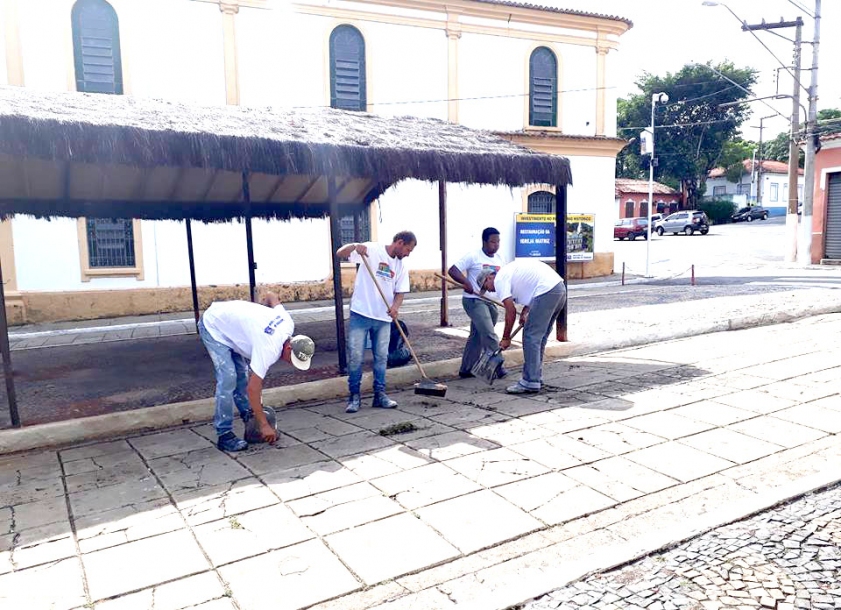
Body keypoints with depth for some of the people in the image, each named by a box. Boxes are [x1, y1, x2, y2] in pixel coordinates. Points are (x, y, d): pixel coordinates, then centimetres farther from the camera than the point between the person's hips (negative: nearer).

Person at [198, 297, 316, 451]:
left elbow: (272, 298, 5)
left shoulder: (288, 323, -13)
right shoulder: (269, 349, -34)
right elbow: (252, 388, -31)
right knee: (228, 378, -15)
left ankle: (248, 414, 25)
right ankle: (224, 435, -8)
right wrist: (264, 425, -26)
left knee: (241, 372, 12)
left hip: (227, 316, 9)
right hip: (213, 326, -9)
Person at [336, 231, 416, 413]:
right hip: (360, 314, -5)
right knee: (355, 356, -2)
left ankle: (379, 394, 21)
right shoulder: (371, 250, -6)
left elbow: (400, 292, 9)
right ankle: (354, 396, 9)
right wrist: (354, 246, -31)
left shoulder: (401, 266, 9)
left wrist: (395, 306, -13)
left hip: (383, 318, 5)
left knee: (381, 357, 9)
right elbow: (340, 253, -10)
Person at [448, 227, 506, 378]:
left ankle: (466, 369, 20)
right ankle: (496, 366, -5)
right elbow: (452, 270, -12)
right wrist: (466, 282, -27)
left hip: (490, 302, 7)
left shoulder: (499, 259, 11)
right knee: (489, 334, -14)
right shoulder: (473, 256, -9)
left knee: (477, 336, 11)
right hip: (474, 300, -7)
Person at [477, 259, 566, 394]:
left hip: (547, 291, -10)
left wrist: (506, 338, 2)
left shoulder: (499, 279, -2)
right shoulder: (509, 271, 27)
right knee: (539, 337, 17)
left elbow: (511, 312, -6)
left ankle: (530, 383, -2)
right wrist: (525, 312, 17)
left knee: (531, 337, -4)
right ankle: (536, 377, 24)